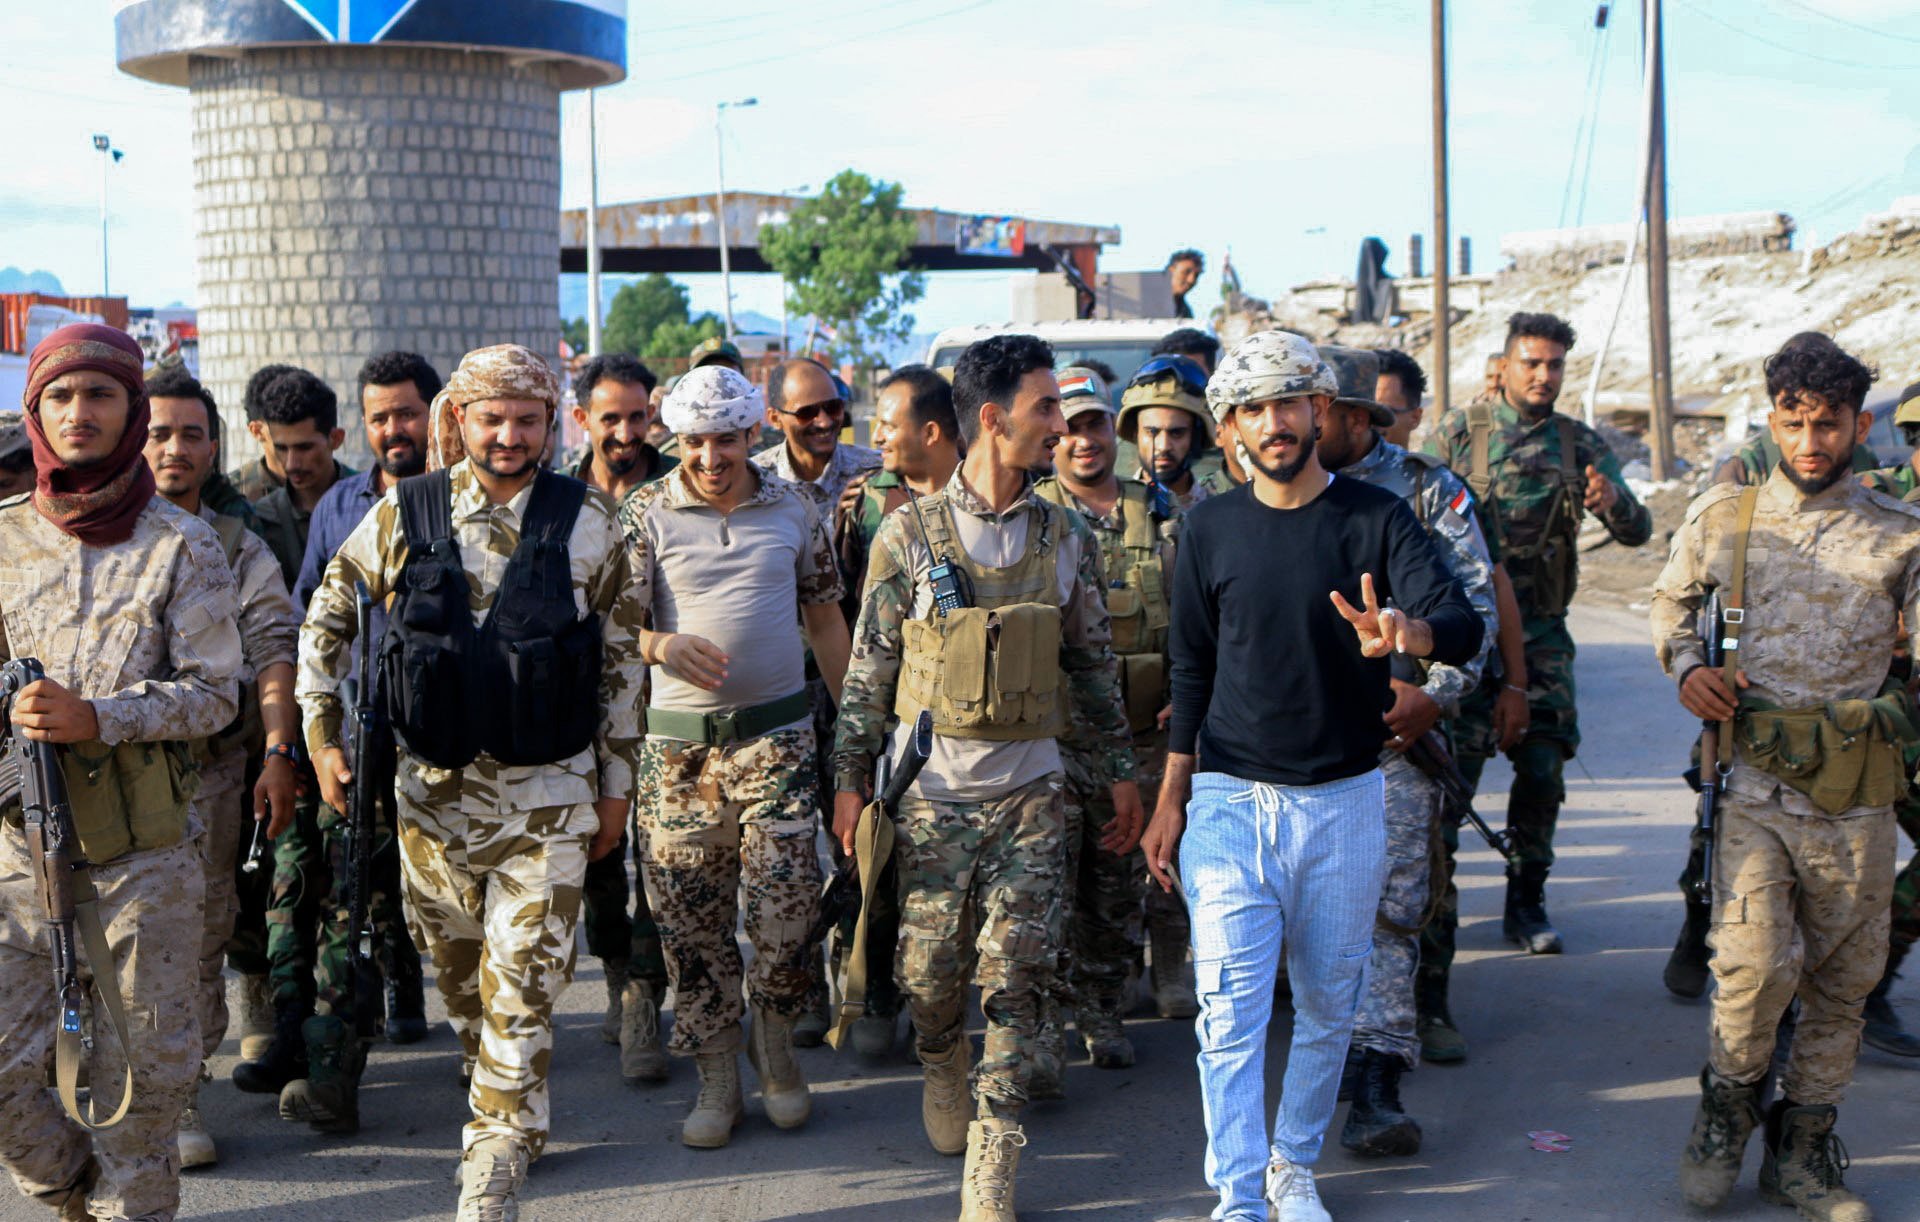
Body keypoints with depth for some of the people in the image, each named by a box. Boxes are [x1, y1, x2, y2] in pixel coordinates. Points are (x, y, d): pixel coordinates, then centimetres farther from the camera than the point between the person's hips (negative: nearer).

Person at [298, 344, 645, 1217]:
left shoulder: (588, 521, -3)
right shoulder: (404, 514, -1)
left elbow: (622, 657, 3)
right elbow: (326, 615, 12)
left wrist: (615, 785, 3)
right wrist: (321, 731, 5)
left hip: (549, 795, -2)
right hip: (434, 790, 2)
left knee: (522, 990, -6)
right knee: (459, 978, 15)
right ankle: (494, 1105, 41)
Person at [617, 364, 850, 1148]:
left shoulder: (794, 509, 6)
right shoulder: (646, 512, 1)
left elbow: (825, 617, 13)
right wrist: (664, 645, -26)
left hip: (777, 731, 0)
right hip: (679, 738, 0)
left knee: (784, 903, -6)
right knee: (689, 914, 3)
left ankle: (774, 1041, 20)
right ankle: (717, 1079, 17)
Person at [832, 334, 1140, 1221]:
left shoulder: (1067, 535, 5)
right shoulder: (909, 533, -4)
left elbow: (1093, 663, 13)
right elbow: (869, 667, 1)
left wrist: (1120, 771, 12)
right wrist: (850, 779, 0)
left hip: (1031, 789, 2)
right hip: (932, 788, -1)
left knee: (1015, 978, -3)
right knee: (928, 971, 4)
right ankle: (943, 1062, 39)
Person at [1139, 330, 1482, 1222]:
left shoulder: (1376, 519, -4)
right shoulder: (1209, 528, 1)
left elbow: (1462, 626, -18)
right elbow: (1192, 670, 9)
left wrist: (1404, 632, -42)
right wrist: (1170, 799, 9)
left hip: (1344, 803, 0)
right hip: (1230, 802, 0)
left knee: (1328, 1004, 12)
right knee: (1232, 1009, -6)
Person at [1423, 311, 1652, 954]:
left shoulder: (1581, 445, 6)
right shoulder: (1457, 431, 0)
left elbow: (1638, 531, 0)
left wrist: (1612, 502, -22)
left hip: (1541, 633, 3)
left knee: (1543, 768, 2)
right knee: (1455, 764, -7)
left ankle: (1527, 901, 16)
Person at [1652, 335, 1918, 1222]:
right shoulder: (1722, 516, 5)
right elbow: (1671, 601, 20)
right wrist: (1686, 667, 1)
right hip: (1754, 784, -1)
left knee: (1842, 981, 8)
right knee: (1757, 961, -15)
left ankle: (1802, 1149, 26)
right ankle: (1727, 1103, 13)